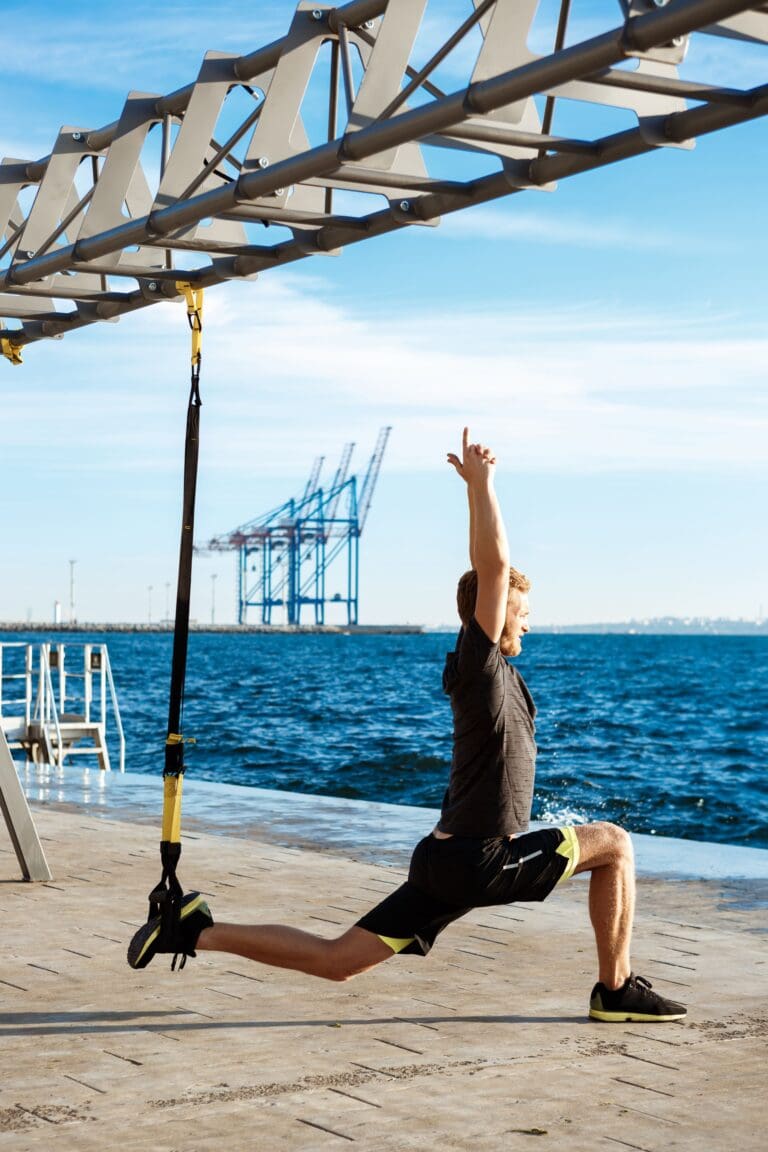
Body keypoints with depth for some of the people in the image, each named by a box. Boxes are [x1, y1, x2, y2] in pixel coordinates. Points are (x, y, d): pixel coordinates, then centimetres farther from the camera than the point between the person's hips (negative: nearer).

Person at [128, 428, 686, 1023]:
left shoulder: (488, 669, 12)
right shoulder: (480, 663, -12)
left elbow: (489, 563, 22)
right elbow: (494, 565, -21)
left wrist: (476, 488, 20)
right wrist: (480, 481, -14)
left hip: (446, 861, 9)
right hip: (480, 860, -9)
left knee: (336, 961, 9)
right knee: (614, 843, 1)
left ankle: (198, 931, 5)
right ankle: (617, 990, 3)